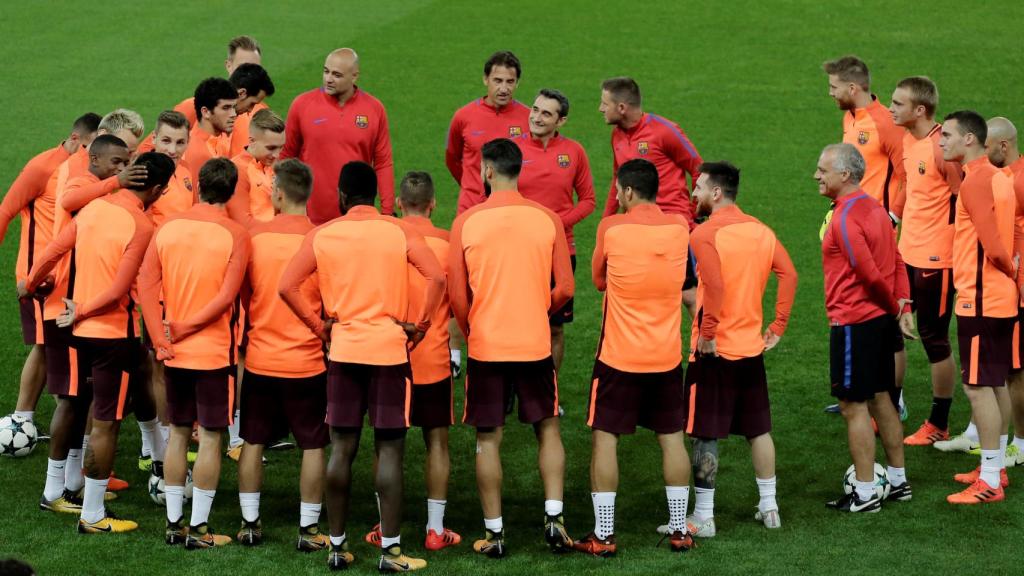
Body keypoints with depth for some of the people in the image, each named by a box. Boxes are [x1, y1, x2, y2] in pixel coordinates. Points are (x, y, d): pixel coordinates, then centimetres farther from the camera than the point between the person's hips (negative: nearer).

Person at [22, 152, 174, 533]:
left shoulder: (93, 208, 2)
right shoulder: (141, 227, -18)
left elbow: (53, 252, 6)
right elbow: (119, 290, -21)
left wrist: (31, 284, 23)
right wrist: (81, 312, -6)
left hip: (82, 331, 7)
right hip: (115, 335, -7)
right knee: (106, 424, 0)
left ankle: (54, 489, 33)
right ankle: (92, 517, 4)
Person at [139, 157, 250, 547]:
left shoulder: (168, 228, 1)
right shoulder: (235, 235, -10)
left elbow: (146, 284, -6)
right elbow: (226, 296, -18)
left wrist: (161, 339, -6)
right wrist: (184, 328, -11)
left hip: (175, 353, 4)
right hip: (214, 351, -4)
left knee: (178, 433, 14)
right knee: (210, 437, 3)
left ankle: (174, 523, 17)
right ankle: (198, 529, 4)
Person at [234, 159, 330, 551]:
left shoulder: (255, 236, -6)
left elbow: (242, 295, 6)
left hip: (260, 359, 2)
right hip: (307, 361, -2)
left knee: (253, 442, 13)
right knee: (312, 446, 7)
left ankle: (250, 523, 17)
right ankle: (309, 529, 9)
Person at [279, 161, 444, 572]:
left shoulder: (322, 235, 1)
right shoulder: (400, 232, -3)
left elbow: (287, 286, -5)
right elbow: (436, 277, -14)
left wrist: (318, 324, 5)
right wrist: (418, 324, -5)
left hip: (343, 352, 2)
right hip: (390, 351, -2)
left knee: (341, 449, 8)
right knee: (389, 450, 0)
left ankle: (337, 546, 11)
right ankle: (390, 549, -2)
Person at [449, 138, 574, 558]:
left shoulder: (467, 222, -6)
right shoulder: (548, 220, -3)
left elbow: (457, 294, -4)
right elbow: (564, 289, -2)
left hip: (485, 348, -1)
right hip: (535, 345, 1)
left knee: (488, 439, 7)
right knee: (548, 428, 16)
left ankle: (494, 534, 8)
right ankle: (554, 517, 4)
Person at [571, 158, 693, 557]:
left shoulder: (611, 229, -11)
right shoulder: (679, 227, -1)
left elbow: (599, 280, 4)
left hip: (619, 357, -3)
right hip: (667, 356, 3)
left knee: (604, 439, 3)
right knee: (672, 439, 11)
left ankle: (603, 535, 2)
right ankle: (679, 530, 14)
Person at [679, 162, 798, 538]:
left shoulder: (705, 234, -14)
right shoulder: (761, 231, 6)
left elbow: (714, 286, -25)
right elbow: (788, 274, 1)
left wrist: (707, 334, -17)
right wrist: (778, 327, 5)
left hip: (715, 351, -6)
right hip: (752, 347, 6)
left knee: (705, 434, 0)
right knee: (758, 429, 16)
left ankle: (702, 517, 3)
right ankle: (769, 507, 22)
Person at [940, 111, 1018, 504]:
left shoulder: (976, 181, -18)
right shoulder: (999, 178, 11)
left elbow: (993, 246, -20)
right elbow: (1013, 233, 18)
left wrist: (1009, 270, -4)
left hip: (980, 301, -10)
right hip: (1003, 298, 10)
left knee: (978, 386, -6)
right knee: (996, 383, 16)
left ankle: (989, 483, -4)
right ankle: (994, 468, 25)